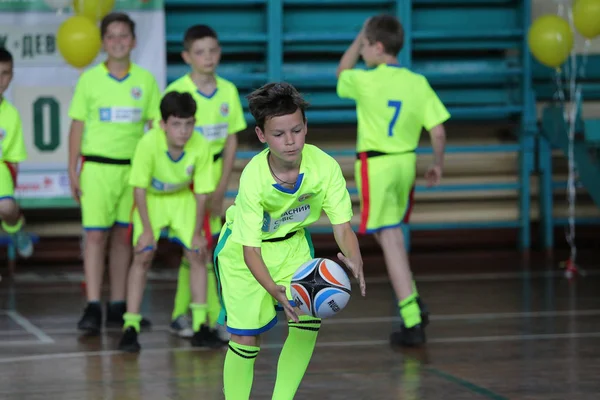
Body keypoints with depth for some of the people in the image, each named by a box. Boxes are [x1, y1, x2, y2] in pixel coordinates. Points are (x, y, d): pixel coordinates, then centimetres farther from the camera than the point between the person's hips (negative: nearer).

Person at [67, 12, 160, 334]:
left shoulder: (145, 80, 6)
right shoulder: (90, 79, 2)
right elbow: (77, 126, 3)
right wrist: (72, 171, -2)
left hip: (134, 168, 2)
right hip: (97, 166, -2)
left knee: (123, 236, 7)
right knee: (95, 235, -7)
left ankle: (118, 307, 14)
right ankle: (92, 308, -9)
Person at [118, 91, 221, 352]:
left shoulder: (200, 147, -26)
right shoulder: (149, 143, -33)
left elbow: (201, 193, -14)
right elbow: (139, 188, -23)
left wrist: (197, 233, -10)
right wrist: (147, 229, -20)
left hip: (182, 199, 3)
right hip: (150, 200, -2)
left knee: (197, 255, -5)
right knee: (143, 256, -15)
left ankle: (200, 326, 5)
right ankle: (130, 328, -11)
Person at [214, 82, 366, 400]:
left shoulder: (325, 166, -26)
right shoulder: (253, 177, -33)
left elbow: (342, 227, -22)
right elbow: (251, 250, -30)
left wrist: (354, 261, -44)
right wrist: (276, 291, -47)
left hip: (292, 242, 3)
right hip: (242, 250, -3)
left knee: (308, 321, -12)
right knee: (246, 337, -8)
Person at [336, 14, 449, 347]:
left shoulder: (365, 82, -12)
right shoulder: (418, 83, -1)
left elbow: (341, 73, 12)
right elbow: (438, 131, -3)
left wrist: (360, 37, 19)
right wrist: (438, 164, 13)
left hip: (375, 165, -5)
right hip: (405, 162, 5)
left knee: (390, 240, -4)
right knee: (393, 234, 25)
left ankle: (413, 322, -5)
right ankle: (413, 302, 23)